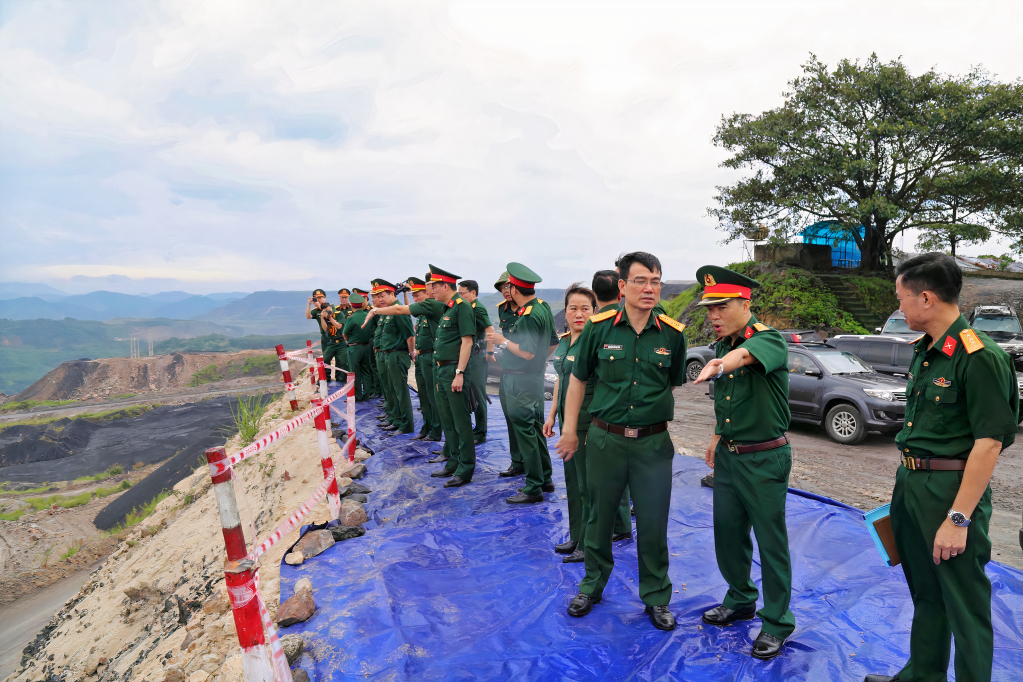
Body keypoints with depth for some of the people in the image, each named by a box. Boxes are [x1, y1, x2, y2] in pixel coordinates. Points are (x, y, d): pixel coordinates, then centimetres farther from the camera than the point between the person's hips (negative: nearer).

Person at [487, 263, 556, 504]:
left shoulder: (528, 316, -21)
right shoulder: (543, 307, 9)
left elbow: (528, 353, -24)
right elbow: (553, 341, 17)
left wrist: (503, 340, -13)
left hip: (521, 382, -10)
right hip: (535, 378, 10)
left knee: (524, 431, -3)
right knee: (536, 427, 17)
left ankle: (533, 489, 6)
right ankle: (545, 479, 28)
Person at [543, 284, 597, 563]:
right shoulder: (563, 342, 11)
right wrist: (552, 415, 18)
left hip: (588, 423, -8)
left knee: (588, 485, 3)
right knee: (572, 480, 17)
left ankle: (589, 546, 18)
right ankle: (576, 537, 33)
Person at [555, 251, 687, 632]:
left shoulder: (672, 334, -2)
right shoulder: (599, 328, -5)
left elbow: (679, 387, 10)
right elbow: (578, 380, 4)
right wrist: (569, 431, 3)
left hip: (654, 442, 0)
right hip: (605, 439, 0)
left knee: (653, 524, 10)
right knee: (600, 517, 14)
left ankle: (656, 597, 32)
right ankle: (593, 585, 37)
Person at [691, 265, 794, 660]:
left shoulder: (769, 340, -18)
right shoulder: (722, 345, 5)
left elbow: (745, 355, -44)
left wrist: (720, 364, -63)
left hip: (764, 460, -7)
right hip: (727, 456, 7)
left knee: (771, 542, 6)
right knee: (727, 533, 17)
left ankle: (777, 623, 25)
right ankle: (740, 601, 40)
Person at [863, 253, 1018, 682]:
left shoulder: (980, 357, -18)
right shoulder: (923, 351, 8)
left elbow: (989, 442, -21)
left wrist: (958, 518, -21)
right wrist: (906, 484, 17)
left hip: (952, 490, -9)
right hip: (910, 483, 9)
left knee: (964, 605, 7)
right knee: (924, 594, 22)